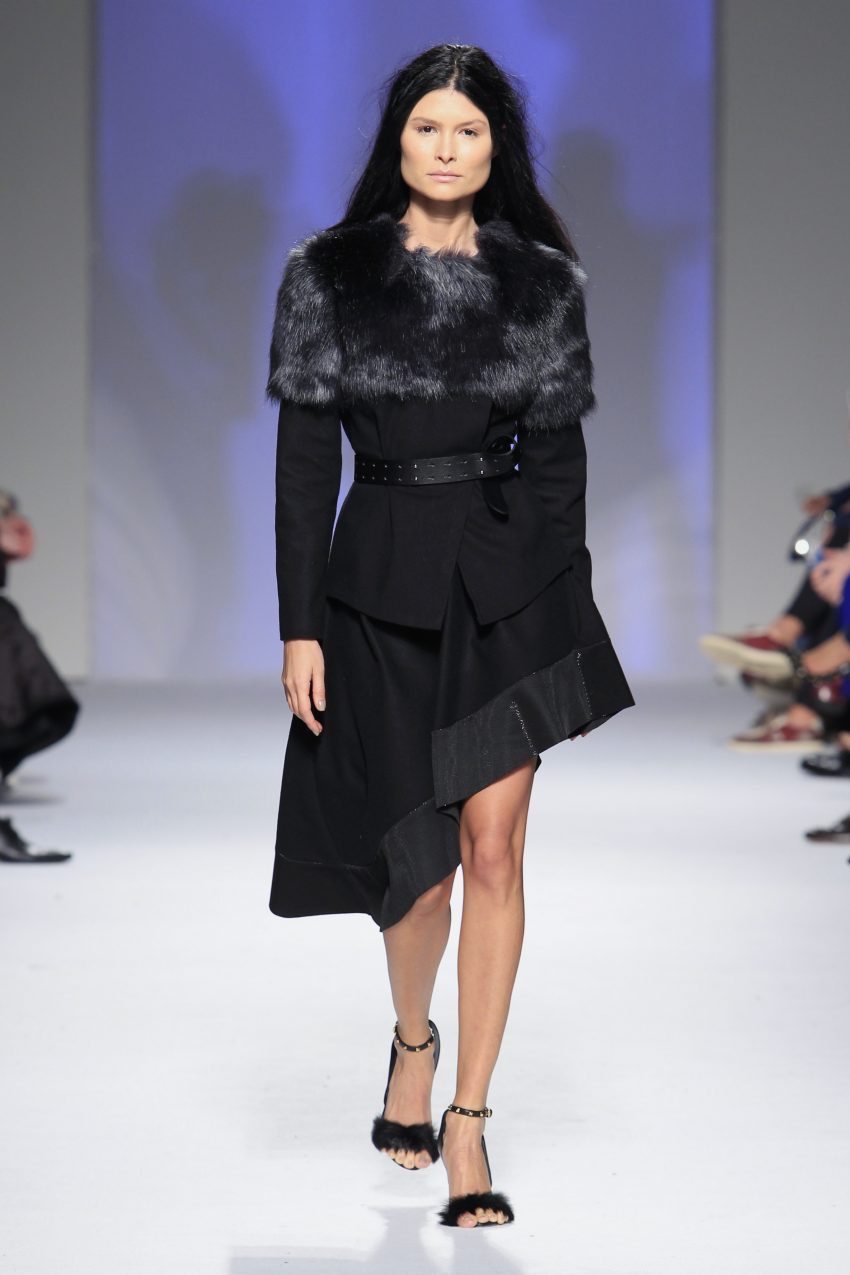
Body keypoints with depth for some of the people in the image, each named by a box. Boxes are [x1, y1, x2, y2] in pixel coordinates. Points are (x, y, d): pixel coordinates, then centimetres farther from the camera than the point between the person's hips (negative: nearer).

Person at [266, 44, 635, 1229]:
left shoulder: (543, 282, 3)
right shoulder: (328, 276, -1)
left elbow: (561, 453, 7)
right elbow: (304, 460, -1)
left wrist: (568, 611, 4)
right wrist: (299, 626, -5)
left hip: (511, 584, 0)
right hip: (383, 585, 0)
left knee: (493, 844, -6)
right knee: (418, 855, 8)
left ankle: (467, 1126, 1)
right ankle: (412, 1040, 40)